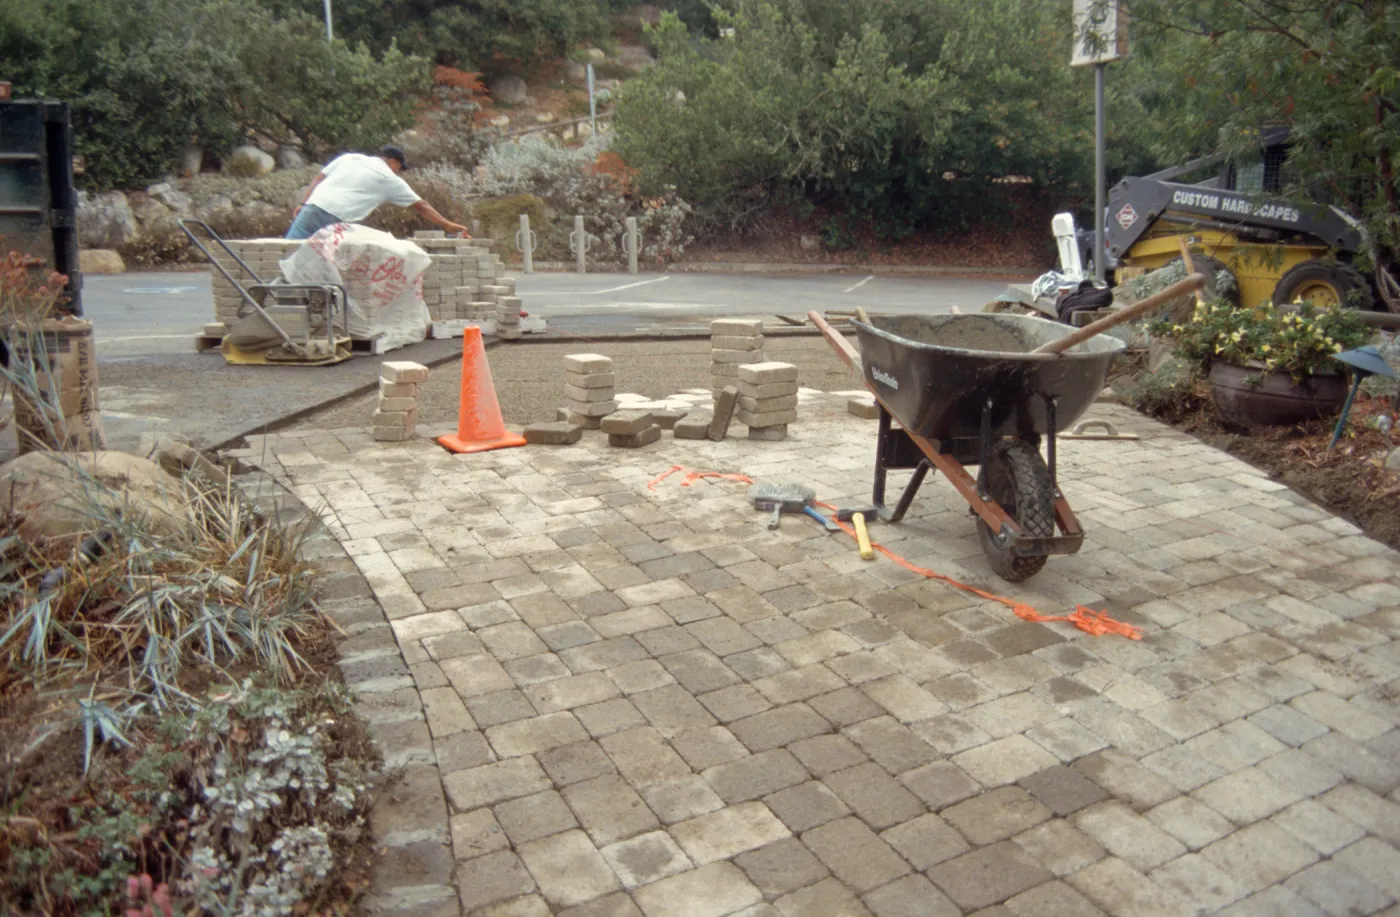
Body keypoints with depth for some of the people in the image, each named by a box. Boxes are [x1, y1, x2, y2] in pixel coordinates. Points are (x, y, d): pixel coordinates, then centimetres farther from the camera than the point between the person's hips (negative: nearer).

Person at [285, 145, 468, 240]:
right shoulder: (390, 180, 9)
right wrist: (448, 225, 20)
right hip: (334, 220, -4)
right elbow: (421, 206, 14)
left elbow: (319, 178, 15)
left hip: (312, 208, 4)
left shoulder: (349, 157, 20)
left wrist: (302, 204, 17)